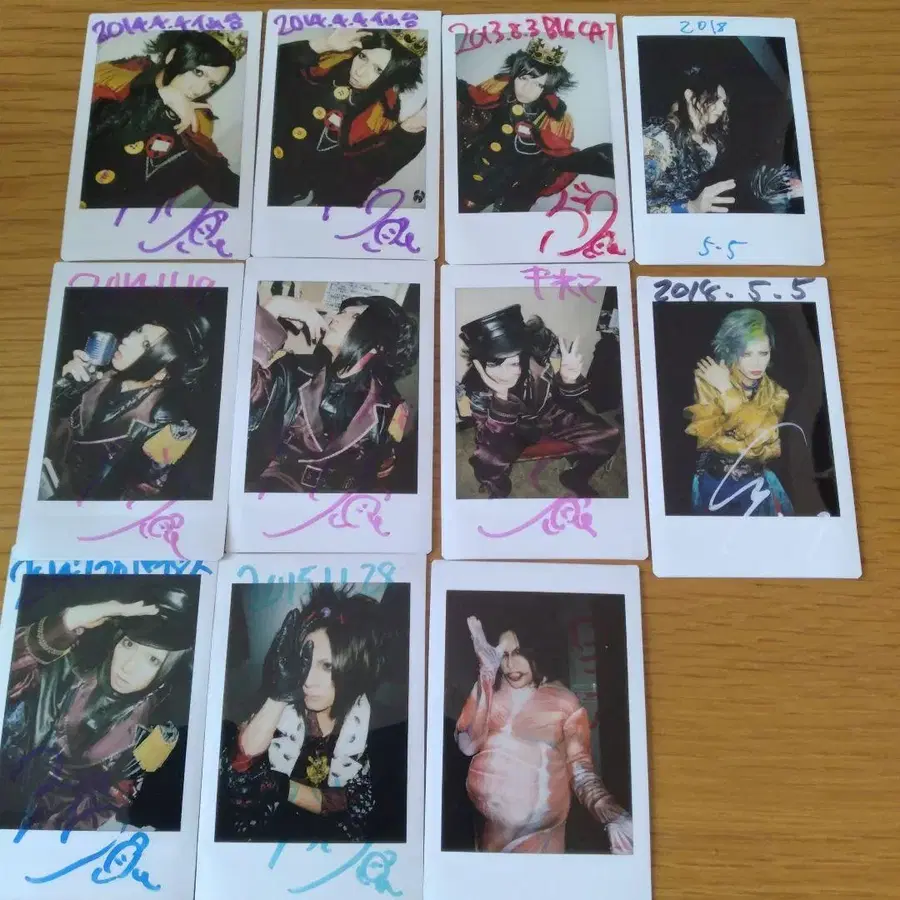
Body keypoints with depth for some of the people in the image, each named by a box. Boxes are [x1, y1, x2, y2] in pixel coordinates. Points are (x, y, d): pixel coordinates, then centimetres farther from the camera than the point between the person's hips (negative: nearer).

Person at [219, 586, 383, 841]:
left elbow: (358, 803, -7)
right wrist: (278, 695, -35)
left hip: (329, 837, -1)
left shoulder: (374, 718, -13)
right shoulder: (287, 702, -13)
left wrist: (284, 787, -18)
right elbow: (236, 778, -24)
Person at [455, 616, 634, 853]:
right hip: (483, 823, 2)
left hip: (541, 832, -2)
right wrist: (486, 674, -13)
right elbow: (467, 745, -9)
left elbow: (581, 771, -4)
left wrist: (614, 817, -21)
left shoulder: (564, 702, 0)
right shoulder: (488, 692, 6)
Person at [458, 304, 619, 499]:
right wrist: (501, 398, -46)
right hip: (514, 427, -2)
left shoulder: (541, 344, -29)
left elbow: (567, 403, -15)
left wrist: (569, 380, -40)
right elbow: (491, 442, -31)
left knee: (607, 436, -13)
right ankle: (499, 494, 7)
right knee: (486, 463, -30)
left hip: (551, 413, 3)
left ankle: (575, 478, 18)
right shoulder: (476, 385, -30)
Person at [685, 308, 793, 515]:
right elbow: (708, 436, -18)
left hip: (756, 486, 3)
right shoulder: (707, 383, -7)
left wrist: (726, 391, -14)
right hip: (714, 484, -2)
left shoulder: (776, 393, 3)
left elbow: (762, 437, -14)